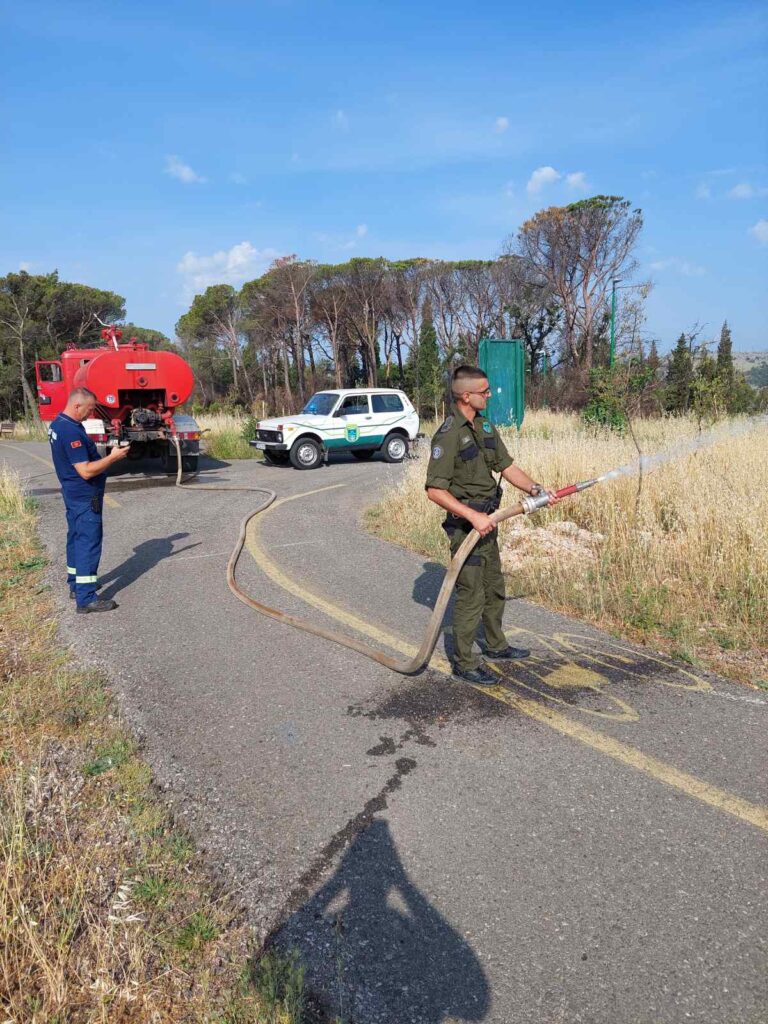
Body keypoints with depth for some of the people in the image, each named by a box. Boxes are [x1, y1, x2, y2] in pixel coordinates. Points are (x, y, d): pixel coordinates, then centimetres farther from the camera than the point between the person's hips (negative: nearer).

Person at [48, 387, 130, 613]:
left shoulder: (57, 424, 8)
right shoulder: (71, 432, -25)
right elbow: (86, 471, -27)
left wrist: (106, 458, 11)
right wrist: (112, 458, -20)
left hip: (74, 494, 11)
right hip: (85, 497, -11)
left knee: (76, 539, 19)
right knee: (89, 543, -8)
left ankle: (76, 585, 32)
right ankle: (86, 599, -6)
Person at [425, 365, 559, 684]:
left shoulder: (485, 426, 8)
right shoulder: (449, 435, -19)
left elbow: (506, 466, 11)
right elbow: (435, 490, -22)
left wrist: (535, 488, -5)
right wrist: (473, 516, -26)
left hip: (487, 521, 9)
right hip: (465, 524, -9)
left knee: (494, 588, 21)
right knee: (471, 595, -1)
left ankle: (496, 645, 39)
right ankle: (464, 663, 13)